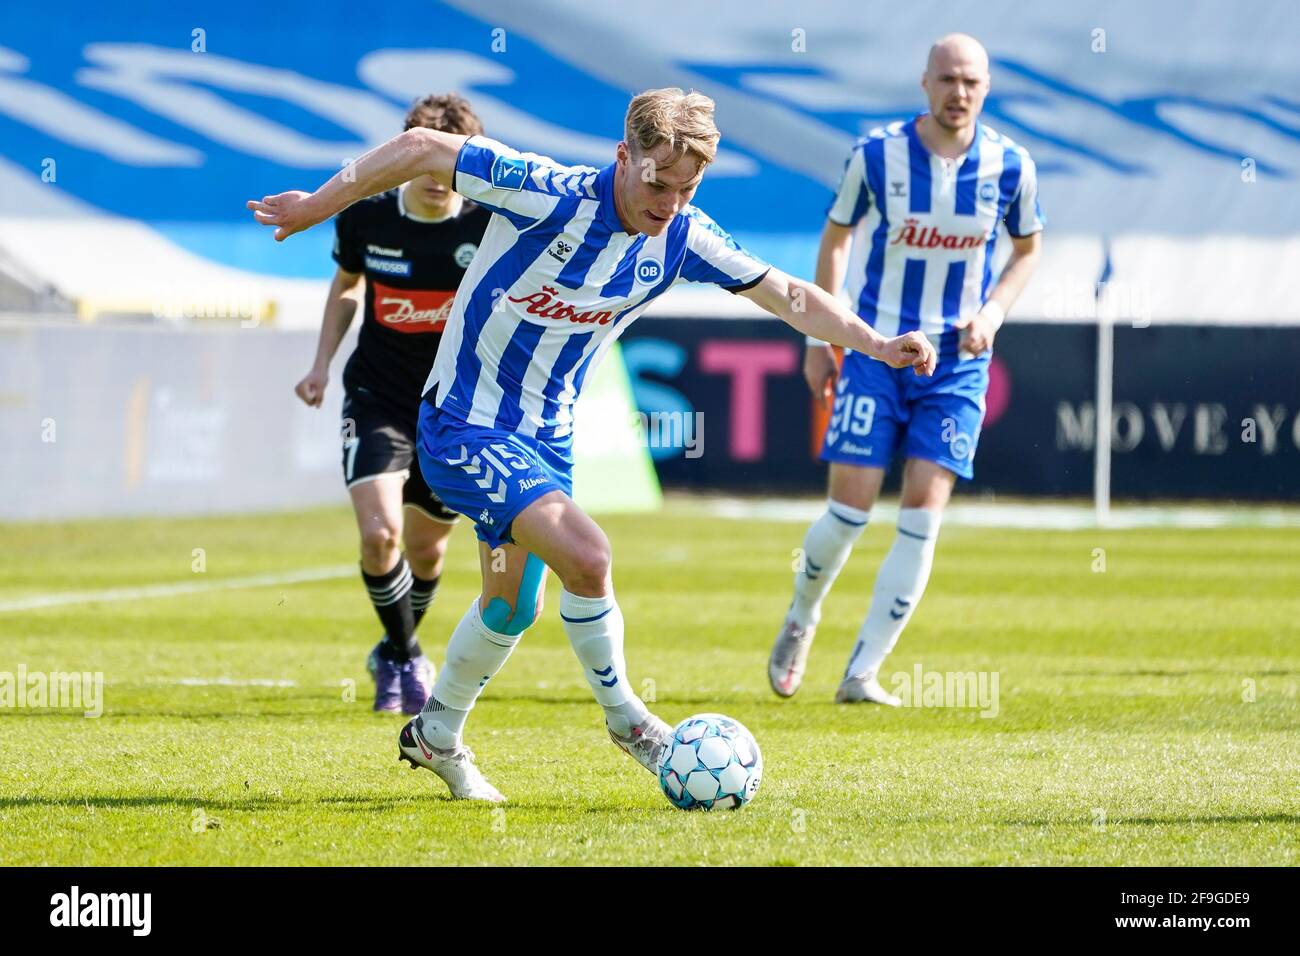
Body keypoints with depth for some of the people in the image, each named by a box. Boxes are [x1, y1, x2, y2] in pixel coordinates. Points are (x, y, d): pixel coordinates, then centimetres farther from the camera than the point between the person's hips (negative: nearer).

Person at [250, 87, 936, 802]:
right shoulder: (548, 195, -25)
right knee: (584, 554, -24)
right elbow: (421, 149, -18)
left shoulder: (683, 238, -8)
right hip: (464, 422, -7)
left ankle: (436, 736, 42)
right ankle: (622, 715, -3)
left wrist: (877, 345, -9)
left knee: (512, 605, 19)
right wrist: (315, 207, -10)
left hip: (547, 435, 7)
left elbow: (785, 294, 2)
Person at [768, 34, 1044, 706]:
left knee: (924, 509, -9)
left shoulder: (1009, 166, -5)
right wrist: (820, 337, 5)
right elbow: (836, 237, 7)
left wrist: (993, 312, -6)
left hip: (957, 361, 1)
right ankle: (802, 616, 25)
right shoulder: (877, 154, -8)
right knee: (851, 505, -7)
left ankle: (862, 674, -3)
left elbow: (1027, 250, 12)